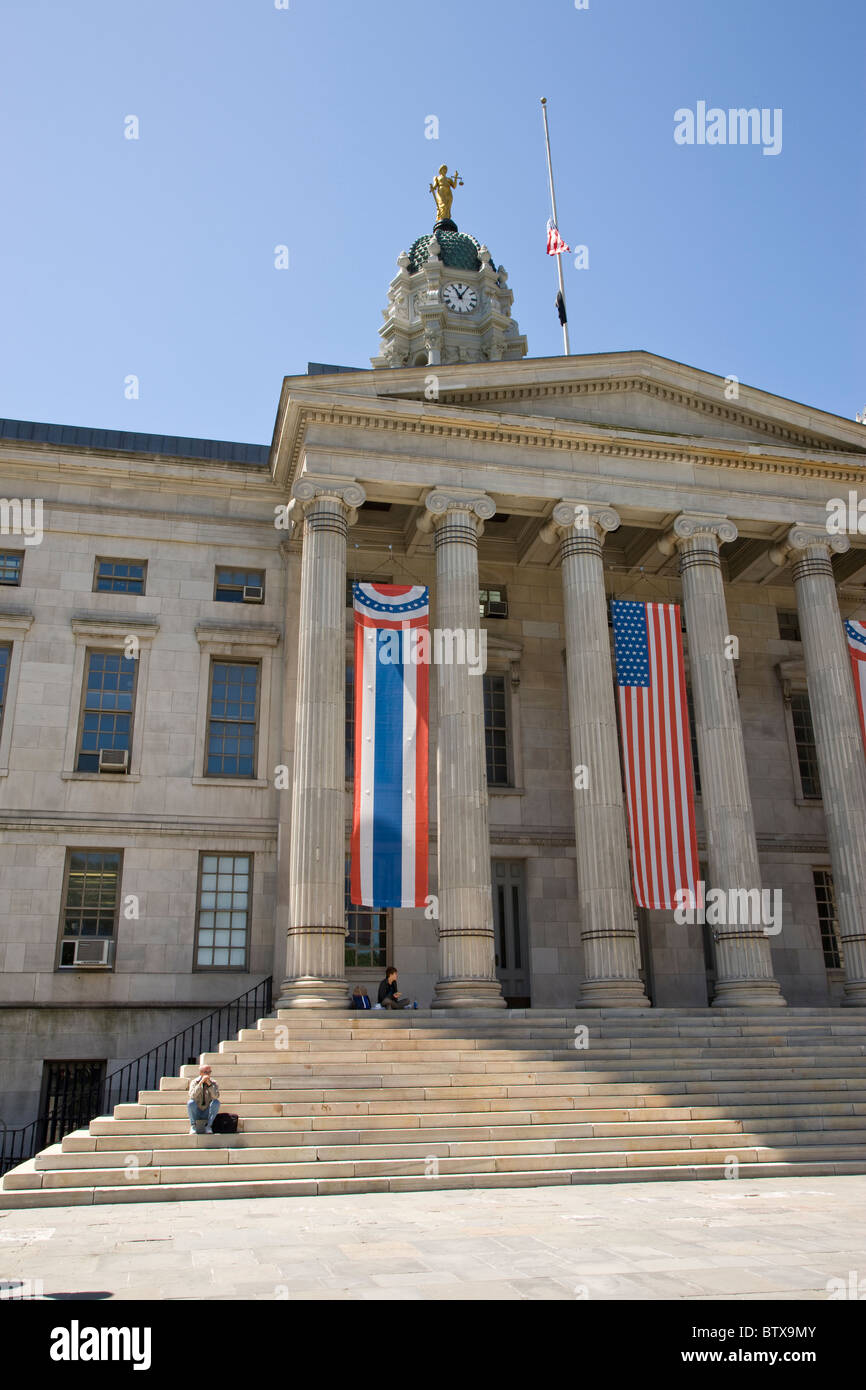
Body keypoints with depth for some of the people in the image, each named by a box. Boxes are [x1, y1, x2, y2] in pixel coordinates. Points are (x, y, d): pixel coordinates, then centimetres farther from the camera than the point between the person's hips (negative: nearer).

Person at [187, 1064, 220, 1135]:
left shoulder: (213, 1083, -5)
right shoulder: (194, 1082, -7)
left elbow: (216, 1096, -23)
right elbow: (192, 1096, -26)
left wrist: (209, 1084, -33)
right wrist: (200, 1083, -33)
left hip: (208, 1113, 1)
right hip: (196, 1113, 0)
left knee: (216, 1102, -27)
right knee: (190, 1102, -29)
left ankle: (209, 1126, -17)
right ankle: (193, 1126, -12)